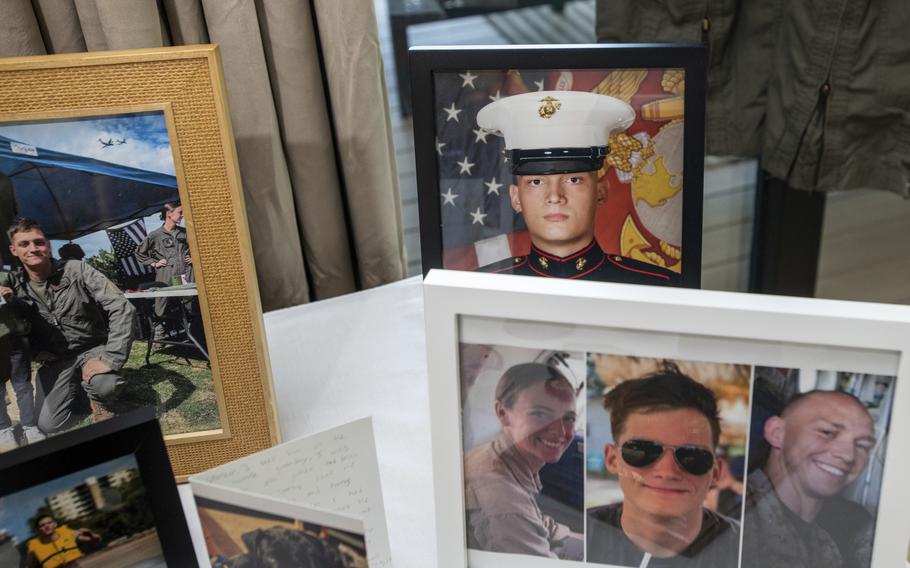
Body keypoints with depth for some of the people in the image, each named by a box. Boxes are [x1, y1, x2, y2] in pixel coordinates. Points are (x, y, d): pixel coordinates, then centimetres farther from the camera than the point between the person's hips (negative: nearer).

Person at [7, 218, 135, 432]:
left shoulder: (77, 270, -18)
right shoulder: (15, 287, -7)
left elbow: (121, 307, -25)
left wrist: (111, 359, -31)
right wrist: (35, 351, -9)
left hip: (93, 348, -3)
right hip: (57, 358, 3)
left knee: (105, 385, -35)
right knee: (49, 425, -10)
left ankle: (100, 404, 3)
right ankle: (77, 390, 22)